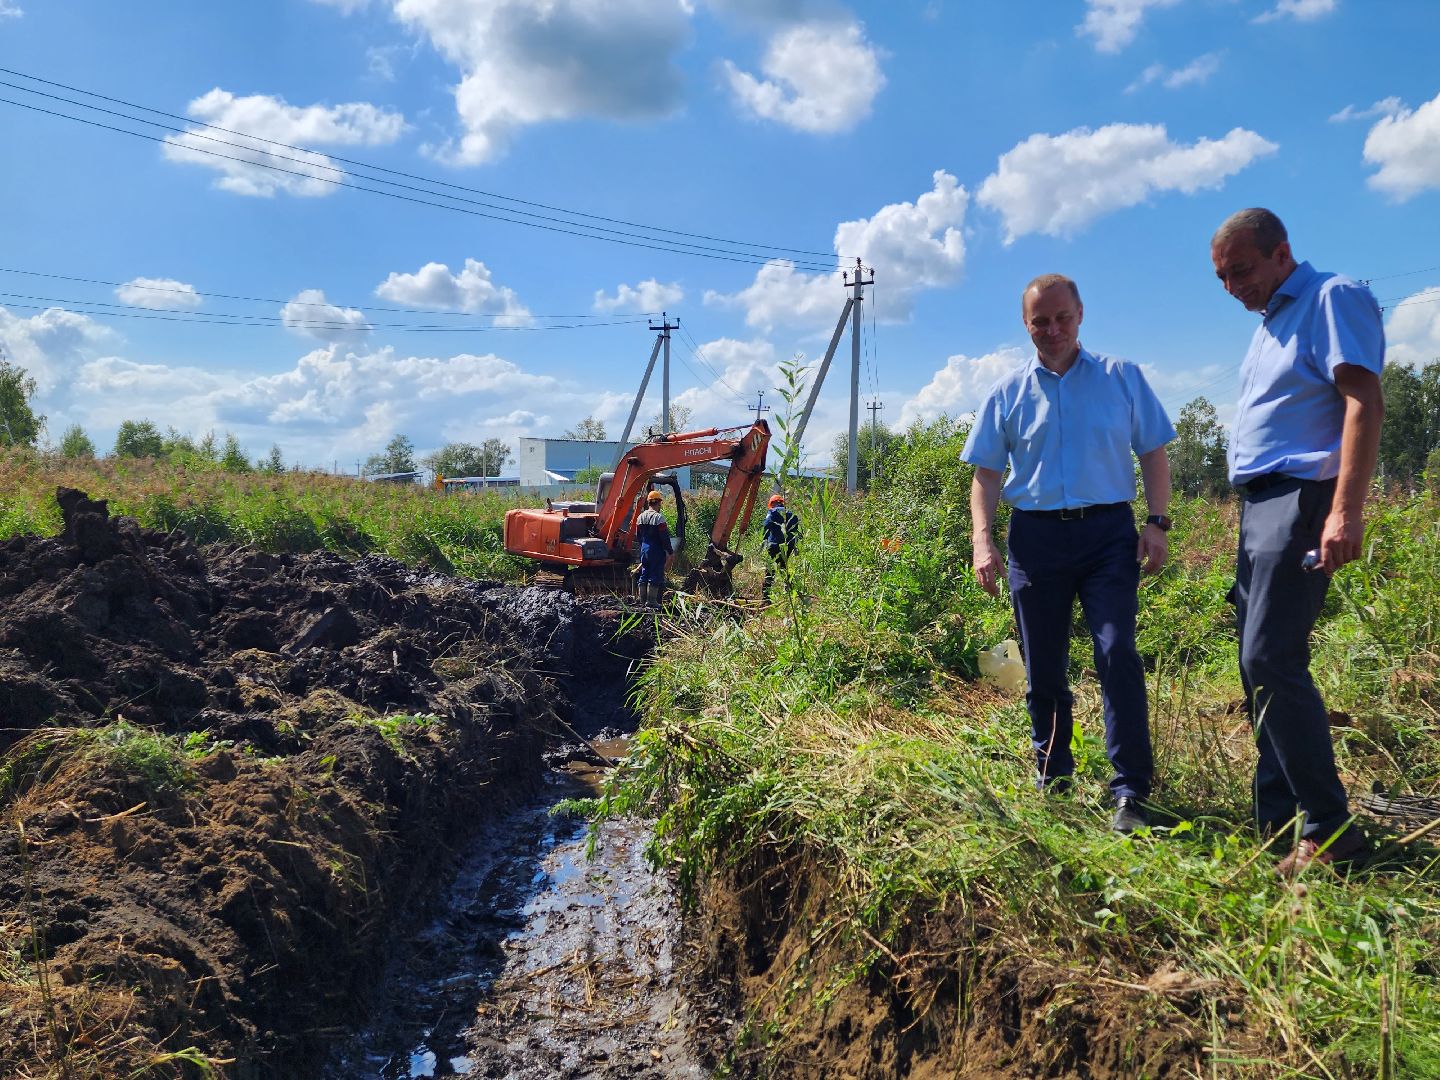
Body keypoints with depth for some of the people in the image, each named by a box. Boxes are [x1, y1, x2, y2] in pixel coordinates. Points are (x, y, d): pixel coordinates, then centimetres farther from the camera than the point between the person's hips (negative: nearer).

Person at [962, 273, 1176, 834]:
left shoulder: (1122, 378, 7)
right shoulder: (1007, 393, 8)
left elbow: (1153, 452, 8)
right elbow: (986, 473, 8)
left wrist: (1157, 522, -3)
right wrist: (983, 541, -4)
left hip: (1108, 533, -1)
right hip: (1036, 536, 2)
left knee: (1117, 653, -14)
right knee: (1043, 671, 7)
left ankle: (1131, 793, -8)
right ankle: (1051, 783, 22)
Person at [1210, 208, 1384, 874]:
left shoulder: (1332, 298, -5)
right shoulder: (1270, 321, 21)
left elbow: (1364, 402, -16)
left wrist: (1346, 511, -26)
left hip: (1299, 500, -9)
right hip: (1257, 505, 9)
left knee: (1271, 661, -15)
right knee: (1259, 663, 9)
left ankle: (1328, 830, -6)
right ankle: (1276, 817, 16)